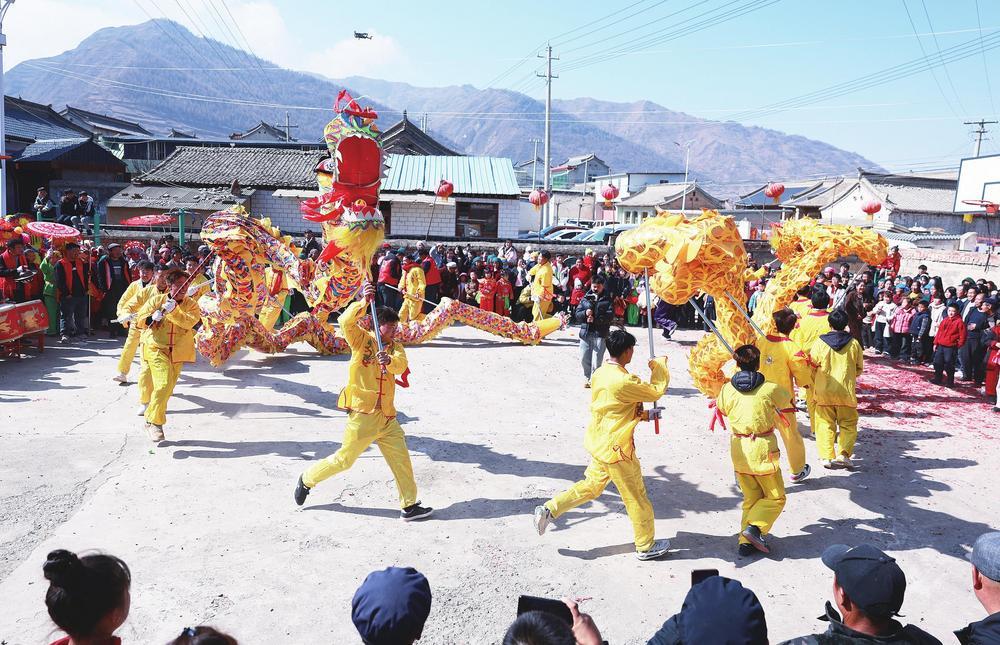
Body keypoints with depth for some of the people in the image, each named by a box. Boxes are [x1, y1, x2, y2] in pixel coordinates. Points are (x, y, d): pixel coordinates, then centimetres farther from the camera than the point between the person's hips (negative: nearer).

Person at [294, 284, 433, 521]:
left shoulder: (395, 347, 10)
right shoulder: (362, 339, -2)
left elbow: (400, 366, -11)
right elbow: (346, 322, -20)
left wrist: (389, 361, -32)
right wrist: (364, 302, -32)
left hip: (387, 416, 5)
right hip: (362, 413, -5)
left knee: (401, 459, 3)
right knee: (344, 459, 6)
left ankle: (409, 506, 11)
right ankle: (307, 479, 28)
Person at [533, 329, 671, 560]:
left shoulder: (599, 374, 1)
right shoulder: (624, 381, -26)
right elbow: (656, 392, -12)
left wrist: (643, 415, 15)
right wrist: (659, 365, 3)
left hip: (599, 443, 8)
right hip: (616, 449, -8)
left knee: (590, 486, 23)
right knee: (636, 498, 9)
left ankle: (548, 510, 19)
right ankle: (646, 546, 24)